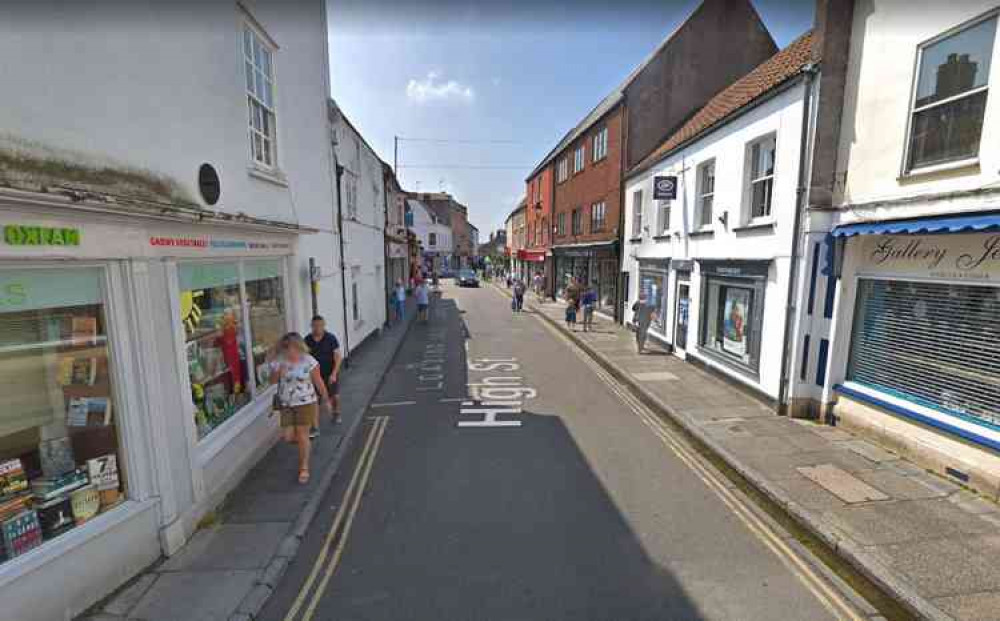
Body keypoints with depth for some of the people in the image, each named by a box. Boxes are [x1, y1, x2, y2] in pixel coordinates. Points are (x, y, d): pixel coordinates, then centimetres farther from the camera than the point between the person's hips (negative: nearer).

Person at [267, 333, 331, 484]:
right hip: (286, 404, 4)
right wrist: (278, 373, -24)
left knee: (302, 434, -1)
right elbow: (272, 381, -3)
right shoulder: (278, 361, -2)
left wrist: (326, 399, 0)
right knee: (289, 437, 4)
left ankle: (304, 469, 17)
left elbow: (318, 382, -5)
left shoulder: (309, 360, -12)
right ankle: (306, 444, 41)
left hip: (306, 402, -3)